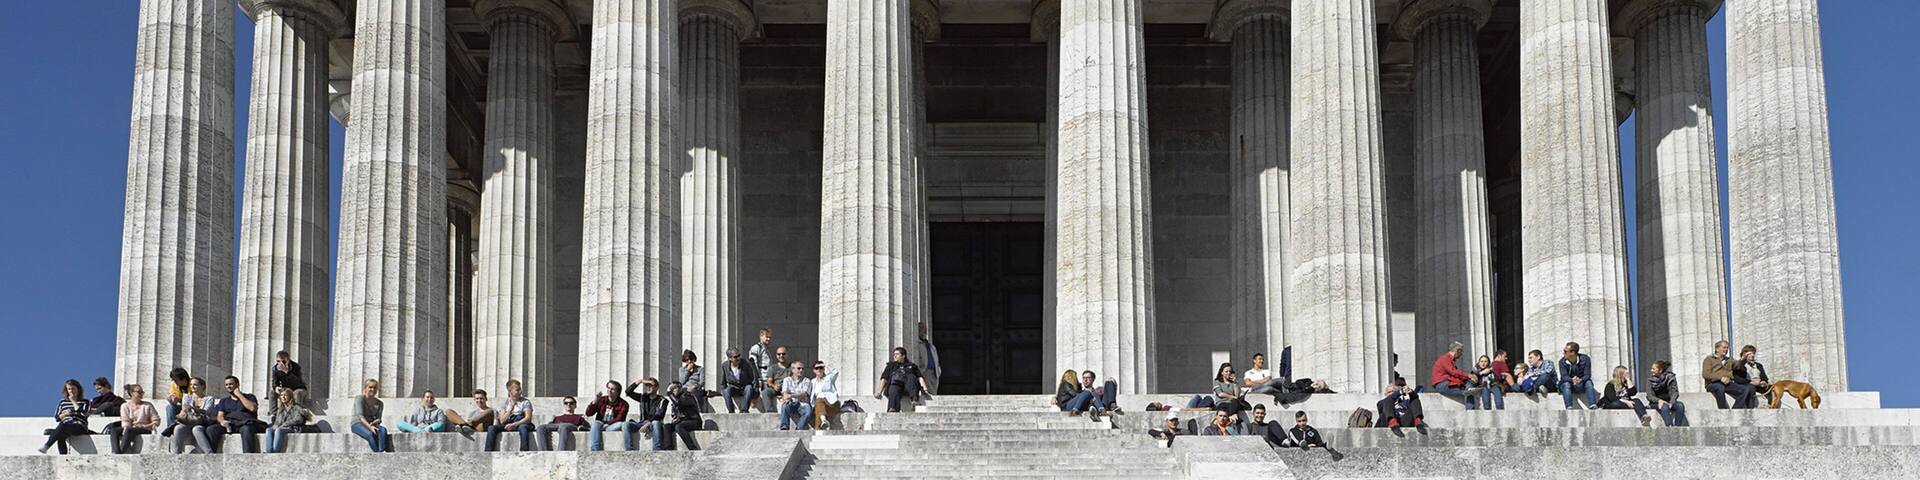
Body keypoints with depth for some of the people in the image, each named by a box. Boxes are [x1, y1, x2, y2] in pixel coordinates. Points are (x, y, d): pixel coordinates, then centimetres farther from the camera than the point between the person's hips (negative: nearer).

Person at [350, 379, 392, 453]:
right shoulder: (359, 399, -5)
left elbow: (378, 419, 5)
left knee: (383, 430, -30)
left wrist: (373, 423, -20)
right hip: (357, 424, -5)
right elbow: (360, 416, -17)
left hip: (371, 424, 5)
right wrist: (369, 426, -31)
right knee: (370, 434, -37)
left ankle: (381, 451, -45)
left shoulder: (379, 404, 11)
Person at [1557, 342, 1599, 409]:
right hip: (1569, 383, 0)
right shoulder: (1562, 362, -9)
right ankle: (1569, 407, -45)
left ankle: (1593, 406, -42)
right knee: (1566, 384, -32)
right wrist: (1572, 380, -41)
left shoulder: (1585, 359, -9)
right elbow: (1564, 376, -18)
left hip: (1581, 384, 0)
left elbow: (1587, 375, -15)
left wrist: (1580, 380, -38)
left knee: (1588, 382, -29)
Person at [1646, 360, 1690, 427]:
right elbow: (1650, 396, -8)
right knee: (1664, 407, -35)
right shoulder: (1650, 380, -2)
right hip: (1656, 403, -2)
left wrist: (1671, 402, -30)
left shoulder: (1670, 377, -2)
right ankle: (1670, 427, -48)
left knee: (1680, 406, -29)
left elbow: (1675, 392, -10)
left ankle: (1677, 426, -34)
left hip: (1668, 401, 2)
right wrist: (1659, 400, -29)